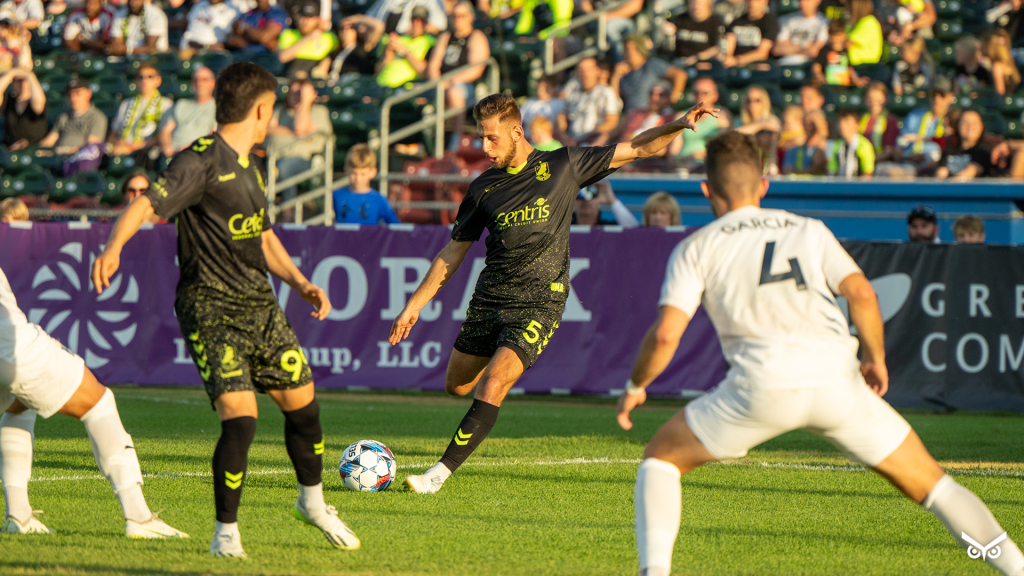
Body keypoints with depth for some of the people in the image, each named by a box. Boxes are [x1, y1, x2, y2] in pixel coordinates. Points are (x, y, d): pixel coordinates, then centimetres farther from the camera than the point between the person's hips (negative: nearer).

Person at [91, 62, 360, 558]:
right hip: (210, 308, -8)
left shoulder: (252, 167, 15)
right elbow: (146, 204, -26)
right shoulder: (201, 161, -14)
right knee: (240, 419, -18)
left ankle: (313, 502, 39)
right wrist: (114, 245, -45)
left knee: (302, 403, 13)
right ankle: (226, 532, -2)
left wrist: (299, 282, 13)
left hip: (259, 304, 8)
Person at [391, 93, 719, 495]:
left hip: (538, 305, -5)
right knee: (457, 386, 12)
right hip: (489, 297, 5)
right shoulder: (483, 188, 6)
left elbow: (636, 149, 2)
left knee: (491, 387, -20)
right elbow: (454, 252, 14)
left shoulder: (563, 166, -3)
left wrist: (679, 125, -13)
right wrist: (415, 304, 11)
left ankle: (440, 473, -19)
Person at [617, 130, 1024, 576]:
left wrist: (635, 386, 21)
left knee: (662, 456, 17)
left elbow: (666, 333, 4)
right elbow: (861, 292, 7)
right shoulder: (809, 230, 22)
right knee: (928, 481, 15)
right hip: (836, 375, 2)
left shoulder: (697, 247, 16)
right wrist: (876, 359, 22)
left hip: (763, 380, -2)